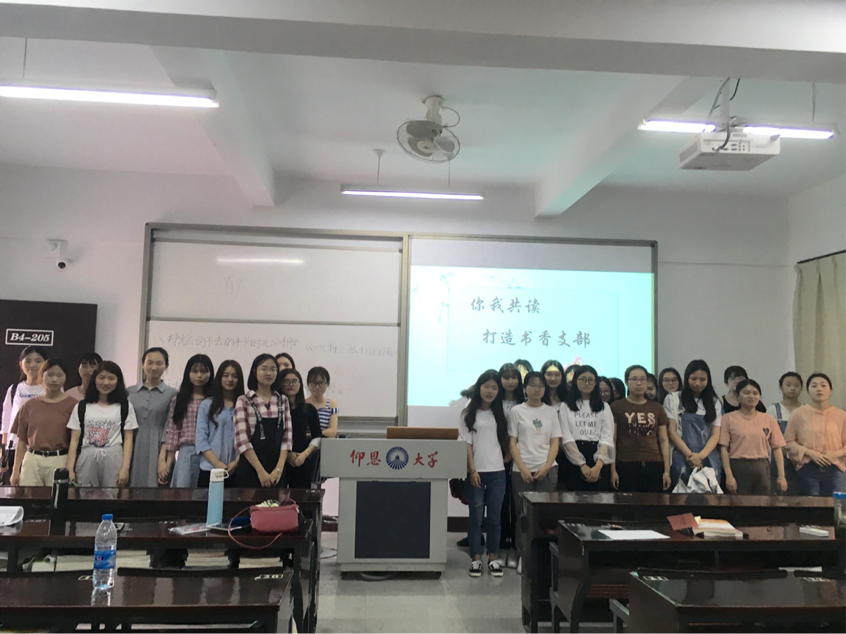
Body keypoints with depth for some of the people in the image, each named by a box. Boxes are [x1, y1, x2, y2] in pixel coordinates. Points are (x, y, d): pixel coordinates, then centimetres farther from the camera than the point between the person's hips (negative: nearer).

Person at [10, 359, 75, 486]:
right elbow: (22, 441, 10)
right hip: (32, 461, 2)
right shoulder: (29, 405, 8)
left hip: (60, 461, -2)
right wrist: (16, 470, 8)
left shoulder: (71, 405, 0)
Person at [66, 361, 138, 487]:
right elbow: (74, 440, 7)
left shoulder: (125, 406, 7)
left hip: (114, 460, -1)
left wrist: (125, 468, -7)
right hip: (86, 461, 1)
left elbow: (128, 439, 3)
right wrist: (70, 469, -1)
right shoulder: (81, 406, 10)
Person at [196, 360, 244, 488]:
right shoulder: (207, 405, 5)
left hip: (237, 470, 0)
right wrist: (217, 463, -9)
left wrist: (237, 462, -12)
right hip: (210, 469, 0)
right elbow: (201, 439, 0)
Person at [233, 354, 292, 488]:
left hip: (276, 472, 3)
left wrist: (279, 468, -8)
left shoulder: (283, 401, 8)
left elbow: (287, 437, 4)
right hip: (250, 470, -3)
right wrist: (261, 471, -12)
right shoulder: (244, 401, -2)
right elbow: (242, 440, -8)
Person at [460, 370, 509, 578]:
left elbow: (507, 439, 15)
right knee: (476, 517, 3)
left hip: (497, 472, 2)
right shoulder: (468, 413, 0)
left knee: (495, 518, 6)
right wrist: (472, 470, -11)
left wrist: (508, 457, 1)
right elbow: (466, 443, -5)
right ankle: (476, 559, 12)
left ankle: (493, 558, 17)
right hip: (476, 472, -2)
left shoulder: (500, 414, 9)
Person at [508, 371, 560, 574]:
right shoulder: (516, 411, 4)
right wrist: (523, 469, -9)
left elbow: (555, 443, 7)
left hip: (547, 470, 1)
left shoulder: (550, 411, 10)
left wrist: (546, 467, -6)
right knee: (523, 514, 2)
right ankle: (523, 555, 12)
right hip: (522, 470, -1)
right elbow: (512, 443, 1)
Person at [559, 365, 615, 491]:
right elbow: (566, 438, -3)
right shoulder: (566, 408, 7)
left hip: (600, 463, 1)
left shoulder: (604, 407, 12)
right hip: (574, 462, -1)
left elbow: (607, 438, 1)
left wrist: (598, 466, -14)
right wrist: (582, 465, -14)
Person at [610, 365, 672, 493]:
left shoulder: (657, 408, 12)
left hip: (654, 466, 3)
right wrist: (613, 470, -6)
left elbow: (663, 440, 11)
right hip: (626, 466, -3)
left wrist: (667, 471, 5)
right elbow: (612, 440, 0)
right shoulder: (616, 407, 2)